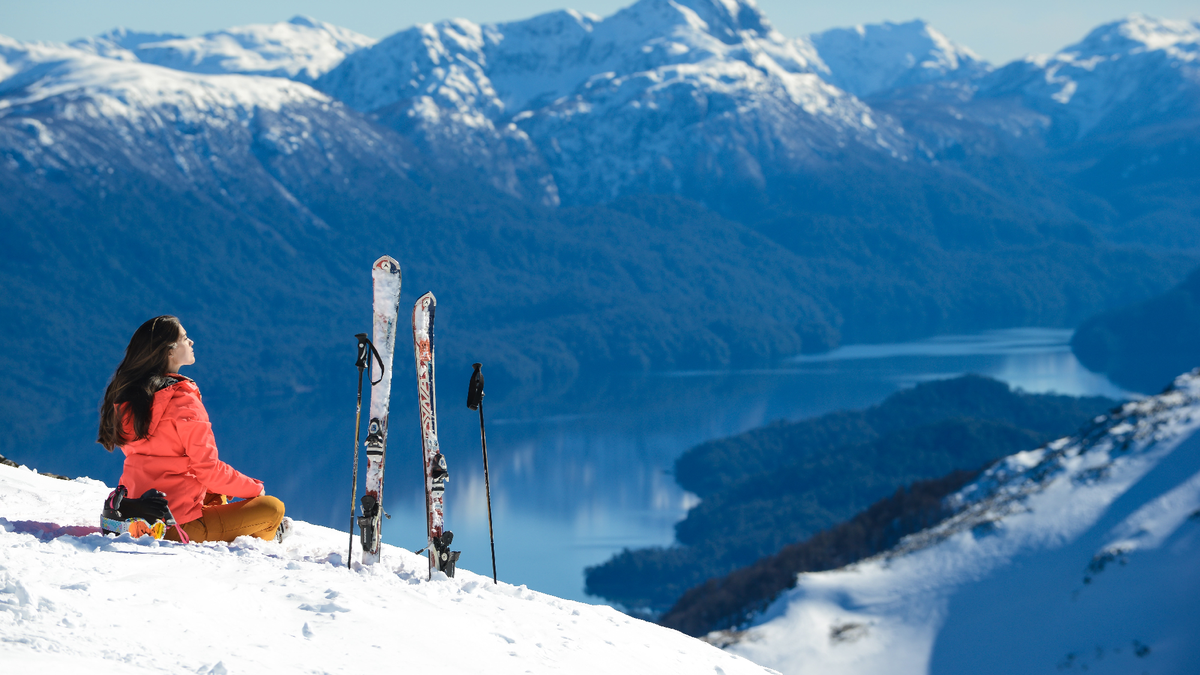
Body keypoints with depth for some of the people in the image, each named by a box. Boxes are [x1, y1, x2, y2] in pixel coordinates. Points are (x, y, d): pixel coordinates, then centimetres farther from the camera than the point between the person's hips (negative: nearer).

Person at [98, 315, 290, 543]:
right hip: (177, 528, -8)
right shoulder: (182, 400, -17)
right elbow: (209, 470, -15)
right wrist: (254, 488, 2)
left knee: (216, 494, 33)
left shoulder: (126, 395, 6)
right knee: (273, 508, 1)